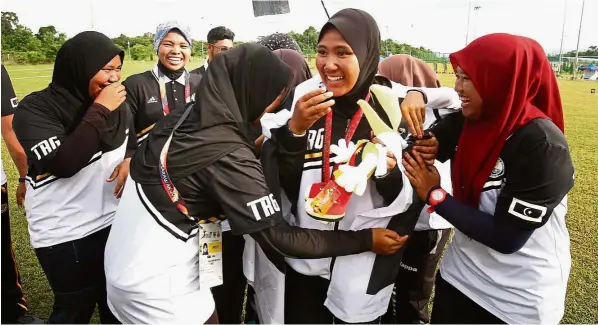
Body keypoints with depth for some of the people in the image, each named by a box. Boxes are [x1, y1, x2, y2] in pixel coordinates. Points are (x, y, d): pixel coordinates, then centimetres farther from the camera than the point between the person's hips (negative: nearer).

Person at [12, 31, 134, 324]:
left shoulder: (117, 103, 1)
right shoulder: (35, 109, -14)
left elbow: (132, 141, 16)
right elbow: (64, 163, -27)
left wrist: (130, 159, -7)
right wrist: (99, 110, -25)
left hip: (114, 221, 5)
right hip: (64, 234, -5)